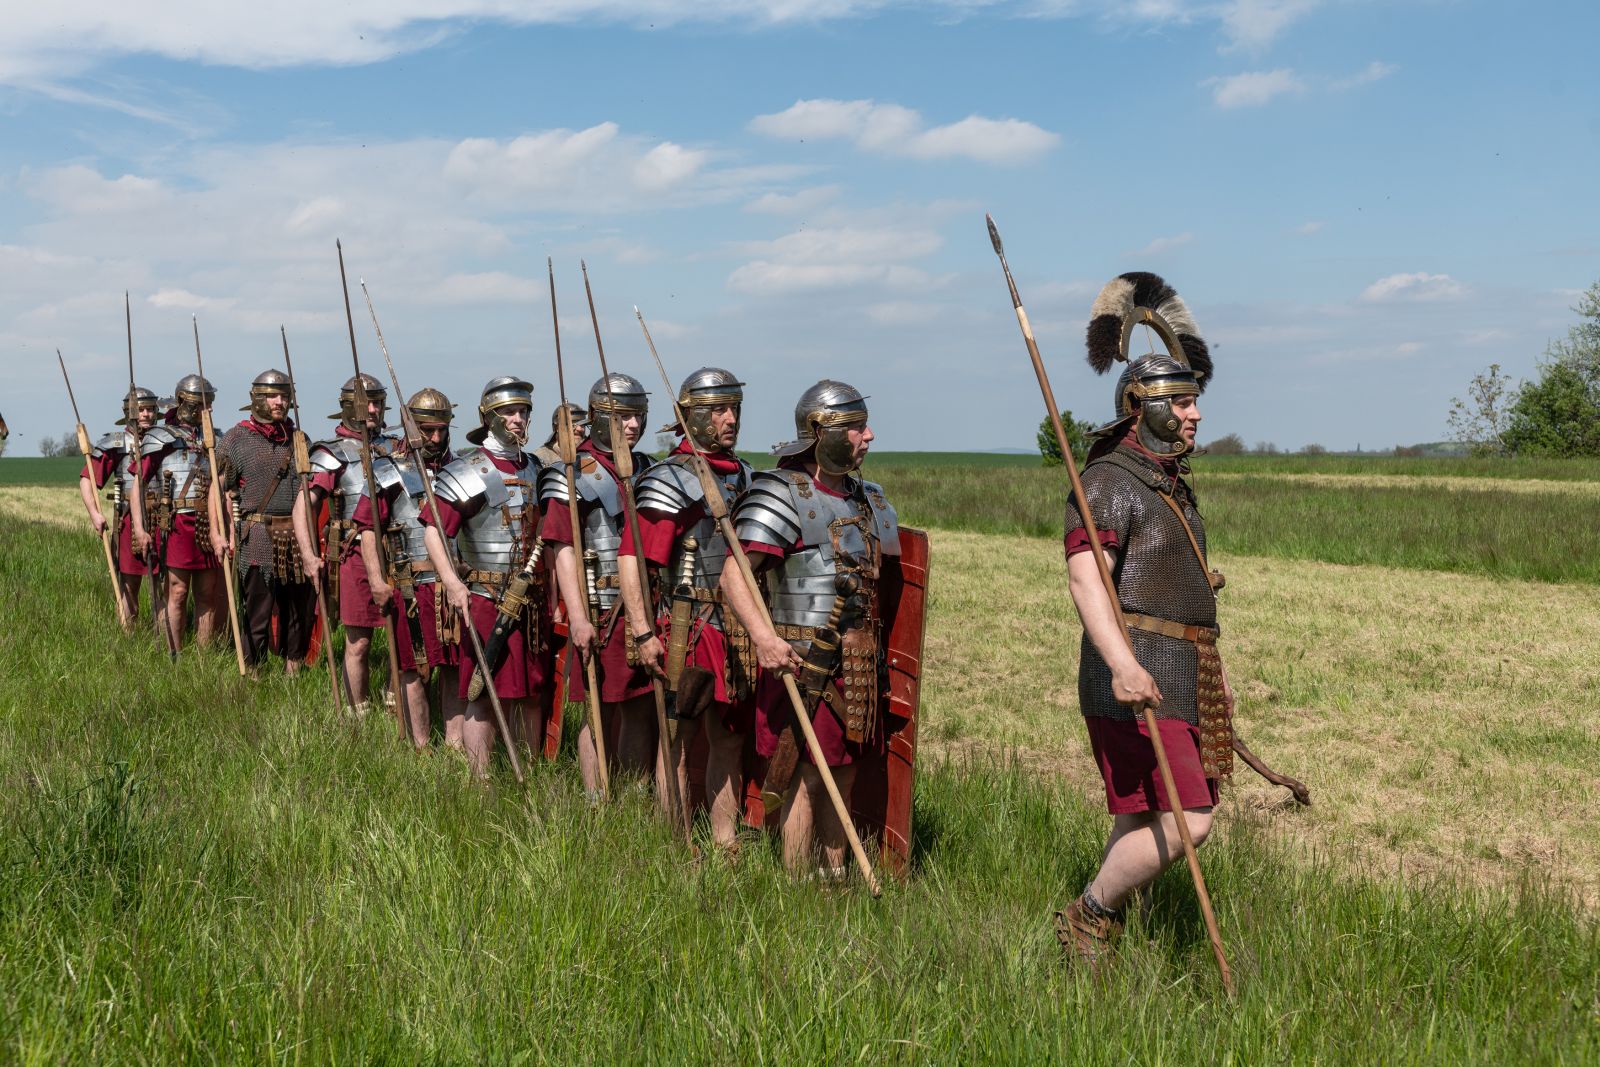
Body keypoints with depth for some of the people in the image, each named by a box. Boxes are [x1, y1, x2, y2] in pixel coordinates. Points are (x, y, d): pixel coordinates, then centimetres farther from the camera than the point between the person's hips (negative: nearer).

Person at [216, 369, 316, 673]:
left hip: (298, 536, 5)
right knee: (256, 614, -3)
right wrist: (218, 534, -13)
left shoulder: (298, 439, 13)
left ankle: (294, 668, 22)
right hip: (258, 538, -4)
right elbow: (219, 490, -2)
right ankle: (251, 675, 5)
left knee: (300, 610, 10)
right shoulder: (236, 439, 0)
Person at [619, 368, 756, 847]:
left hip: (738, 631, 7)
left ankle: (725, 843, 23)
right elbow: (631, 557, -16)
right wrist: (643, 632, -22)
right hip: (689, 629, -7)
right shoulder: (670, 480, -10)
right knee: (677, 739, 1)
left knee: (730, 739, 13)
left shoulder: (744, 475, 13)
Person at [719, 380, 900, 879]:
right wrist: (763, 637, -33)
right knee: (808, 775, -2)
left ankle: (834, 875, 26)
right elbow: (734, 576, -18)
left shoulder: (869, 499, 13)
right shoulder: (783, 494, -11)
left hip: (860, 664, 7)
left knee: (843, 773, 14)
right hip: (804, 663, -7)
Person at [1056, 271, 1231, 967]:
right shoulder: (1109, 482, -12)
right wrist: (1122, 664, -40)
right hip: (1136, 680, -10)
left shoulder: (1172, 486, 19)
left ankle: (1101, 932, 26)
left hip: (1181, 677, 10)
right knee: (1185, 823, -13)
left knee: (1144, 824, 15)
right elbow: (1085, 577, -27)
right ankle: (1086, 918, 4)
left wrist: (1214, 675, 32)